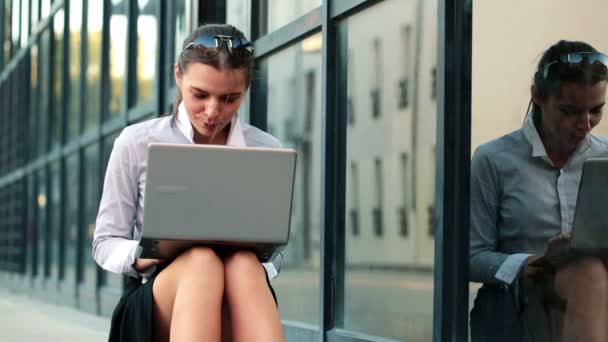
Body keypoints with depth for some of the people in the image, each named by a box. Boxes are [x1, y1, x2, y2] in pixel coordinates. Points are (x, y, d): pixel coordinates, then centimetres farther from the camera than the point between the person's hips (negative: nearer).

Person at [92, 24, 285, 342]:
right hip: (157, 300, -1)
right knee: (202, 260, -37)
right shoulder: (137, 144, 5)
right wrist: (143, 254, -15)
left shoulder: (267, 151, 10)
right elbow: (106, 244, 9)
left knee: (243, 262, -35)